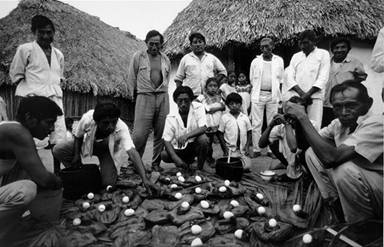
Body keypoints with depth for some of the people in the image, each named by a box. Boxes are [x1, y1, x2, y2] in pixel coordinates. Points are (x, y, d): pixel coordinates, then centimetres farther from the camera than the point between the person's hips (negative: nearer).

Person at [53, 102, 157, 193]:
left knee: (108, 183, -21)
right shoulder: (87, 119, -33)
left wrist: (145, 179, -55)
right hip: (88, 144, 3)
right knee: (58, 150, -17)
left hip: (108, 150, -2)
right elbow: (78, 136, -9)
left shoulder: (121, 128, -39)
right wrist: (76, 155, -16)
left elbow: (132, 152, -47)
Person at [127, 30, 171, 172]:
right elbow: (131, 78, 10)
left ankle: (156, 163, 16)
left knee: (161, 133, 3)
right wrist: (134, 95, 10)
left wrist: (162, 91, 15)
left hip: (163, 98, 4)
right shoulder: (138, 57, 6)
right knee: (139, 134, -10)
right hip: (144, 97, -3)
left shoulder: (166, 60, 16)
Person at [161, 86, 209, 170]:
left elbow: (203, 128, -22)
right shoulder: (171, 117, -10)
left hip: (195, 144, -2)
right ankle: (187, 161, 9)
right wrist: (176, 158, -28)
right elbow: (166, 140, -13)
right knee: (164, 155, -23)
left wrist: (186, 136, -38)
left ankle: (200, 169, -8)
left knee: (203, 139, -33)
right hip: (179, 149, 2)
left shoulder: (198, 107, -12)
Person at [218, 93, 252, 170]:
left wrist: (247, 146, 0)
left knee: (247, 167, -13)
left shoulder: (245, 117, 5)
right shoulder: (224, 118, -1)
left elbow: (249, 133, 11)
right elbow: (220, 133, 3)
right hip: (231, 149, -2)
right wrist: (225, 147, -5)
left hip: (243, 149, 2)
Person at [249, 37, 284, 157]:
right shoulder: (255, 61, 6)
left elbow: (280, 78, 11)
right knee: (256, 124, -1)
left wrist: (274, 89, 8)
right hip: (258, 94, 0)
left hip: (273, 95, 0)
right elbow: (252, 79, 12)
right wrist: (257, 88, 10)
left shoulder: (279, 60, 6)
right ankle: (256, 149, 5)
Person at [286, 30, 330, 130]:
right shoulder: (296, 56, 18)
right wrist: (301, 93, -9)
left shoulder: (323, 54, 8)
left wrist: (307, 94, -11)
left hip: (314, 97, -3)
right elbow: (290, 77, 7)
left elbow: (323, 78, -2)